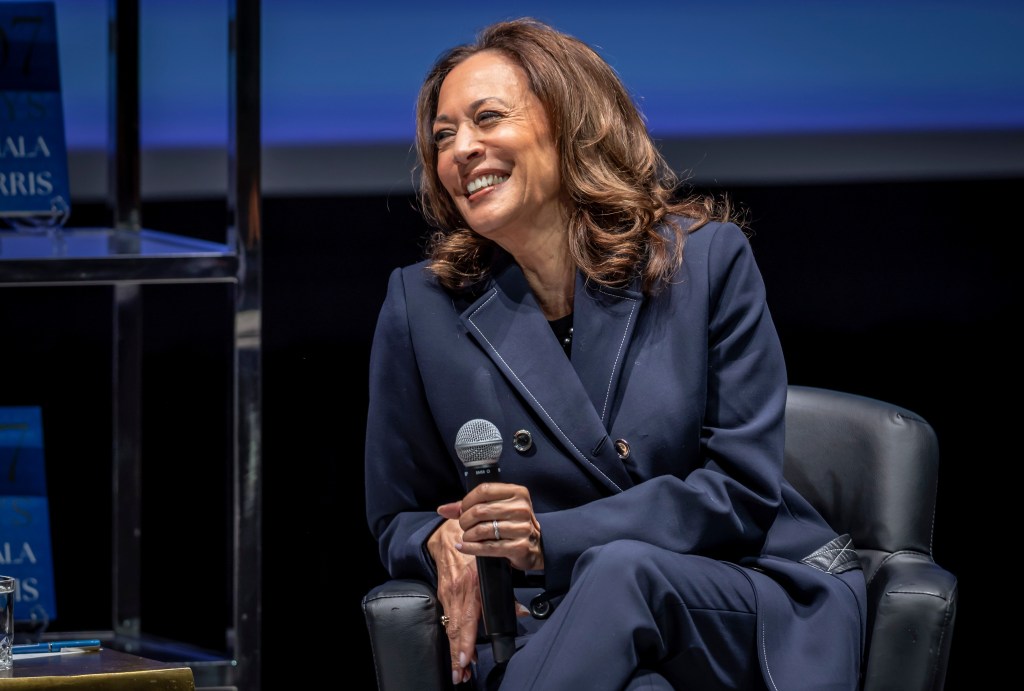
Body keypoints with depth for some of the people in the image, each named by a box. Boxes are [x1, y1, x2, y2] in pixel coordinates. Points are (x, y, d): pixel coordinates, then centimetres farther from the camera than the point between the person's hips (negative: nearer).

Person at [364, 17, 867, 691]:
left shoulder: (707, 258, 0)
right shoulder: (422, 307, 5)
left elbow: (742, 490, -5)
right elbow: (400, 519, 15)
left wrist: (552, 538, -18)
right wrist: (444, 541, -12)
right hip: (554, 632, -1)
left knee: (622, 571, -37)